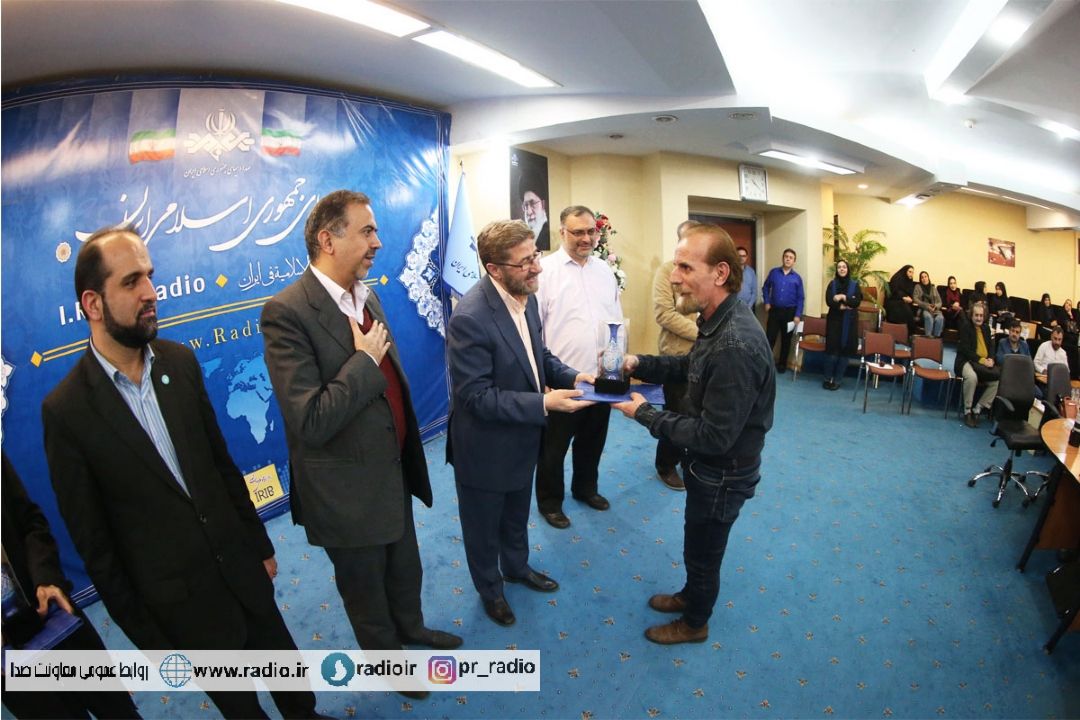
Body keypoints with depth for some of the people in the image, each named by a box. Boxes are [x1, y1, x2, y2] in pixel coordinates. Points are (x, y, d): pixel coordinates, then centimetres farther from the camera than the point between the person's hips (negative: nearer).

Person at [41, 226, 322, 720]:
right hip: (180, 602, -3)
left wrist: (260, 544, 10)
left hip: (241, 566, 3)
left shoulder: (181, 362, -6)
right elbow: (92, 539, -9)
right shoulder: (65, 409, -17)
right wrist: (142, 632, -2)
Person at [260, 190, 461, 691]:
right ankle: (387, 658, 49)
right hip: (348, 491, -7)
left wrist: (411, 454, 12)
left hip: (394, 471, 7)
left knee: (405, 568, 29)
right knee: (366, 589, 22)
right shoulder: (287, 312, -25)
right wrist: (365, 360, -23)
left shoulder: (367, 297, 1)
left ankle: (411, 627, 58)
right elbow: (310, 422, -31)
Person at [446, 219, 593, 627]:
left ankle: (517, 567, 57)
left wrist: (571, 376, -10)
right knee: (484, 526, 21)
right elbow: (476, 396, -29)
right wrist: (543, 403, -33)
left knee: (517, 516, 31)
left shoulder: (525, 296, -5)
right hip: (485, 449, -7)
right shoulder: (470, 318, -32)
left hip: (522, 440, 7)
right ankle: (490, 589, 47)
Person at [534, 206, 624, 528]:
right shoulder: (545, 269, -11)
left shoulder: (605, 270, 8)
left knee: (592, 441, 22)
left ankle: (586, 487, 45)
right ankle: (549, 501, 33)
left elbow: (617, 321, 14)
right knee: (553, 447, 12)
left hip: (601, 378, 5)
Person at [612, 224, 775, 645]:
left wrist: (645, 414, -22)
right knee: (698, 546, 30)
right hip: (709, 463, 8)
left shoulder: (736, 347, -36)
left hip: (723, 473, -8)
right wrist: (638, 364, -4)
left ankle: (694, 623, 44)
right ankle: (691, 595, 55)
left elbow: (713, 436, -31)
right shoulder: (718, 320, -6)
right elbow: (692, 366, 11)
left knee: (702, 552, 17)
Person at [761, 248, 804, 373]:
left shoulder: (797, 278, 1)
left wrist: (798, 315, -8)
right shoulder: (773, 272, 2)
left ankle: (782, 363, 24)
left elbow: (800, 298, -1)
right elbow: (765, 288, 12)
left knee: (786, 339, 11)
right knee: (770, 338, -4)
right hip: (774, 311, -1)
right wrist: (767, 302, 1)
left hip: (790, 312, 1)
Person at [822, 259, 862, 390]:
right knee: (832, 349, -4)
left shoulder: (855, 284, 4)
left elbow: (857, 301, -7)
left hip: (849, 321, 0)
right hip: (834, 320, 0)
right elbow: (829, 301, -6)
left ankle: (837, 380, 9)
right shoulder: (832, 284, 4)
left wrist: (843, 297, -18)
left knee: (845, 350, 1)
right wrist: (842, 307, -17)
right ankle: (828, 378, 7)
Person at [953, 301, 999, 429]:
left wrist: (990, 359, -7)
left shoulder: (986, 328, 18)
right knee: (972, 376, -37)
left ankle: (977, 409, -9)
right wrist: (981, 360, -19)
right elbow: (965, 349, -11)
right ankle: (967, 411, -21)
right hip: (966, 361, -6)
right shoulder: (965, 326, -2)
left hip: (984, 363, 7)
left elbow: (991, 346, 15)